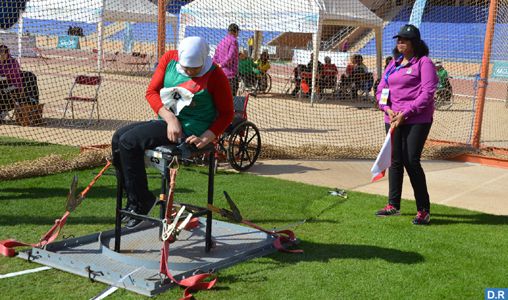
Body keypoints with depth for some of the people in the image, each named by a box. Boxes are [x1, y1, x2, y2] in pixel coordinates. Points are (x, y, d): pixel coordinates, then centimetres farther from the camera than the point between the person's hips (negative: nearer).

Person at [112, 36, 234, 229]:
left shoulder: (215, 76, -13)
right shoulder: (169, 58, 0)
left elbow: (226, 113, -5)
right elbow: (152, 91, 0)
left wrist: (206, 138, -19)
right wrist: (170, 118, -16)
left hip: (190, 130, -7)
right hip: (166, 120, 8)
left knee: (129, 141, -19)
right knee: (118, 138, -1)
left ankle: (141, 202, -8)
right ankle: (133, 199, 6)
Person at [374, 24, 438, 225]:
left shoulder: (424, 63, -4)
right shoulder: (393, 64, 17)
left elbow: (427, 93, -12)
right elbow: (381, 89, 15)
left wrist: (406, 112, -17)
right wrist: (386, 108, -4)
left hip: (417, 120, -6)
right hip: (392, 119, 6)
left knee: (411, 161, -11)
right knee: (395, 161, 10)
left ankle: (424, 210, -1)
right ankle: (393, 205, 22)